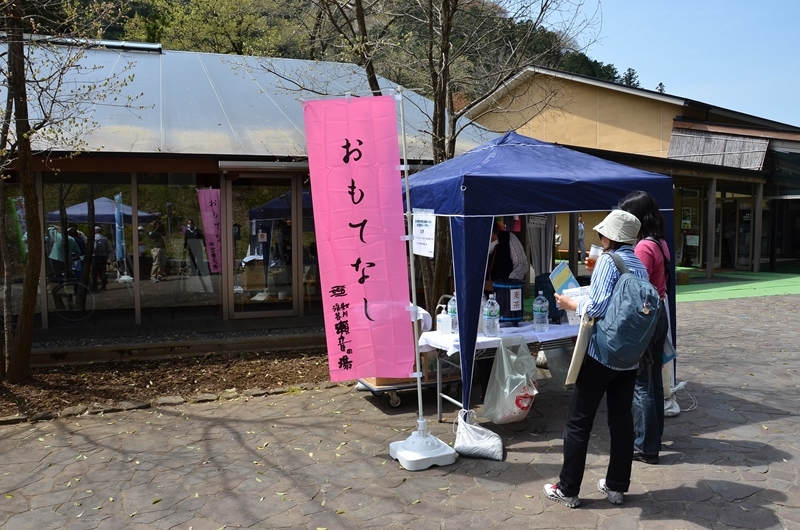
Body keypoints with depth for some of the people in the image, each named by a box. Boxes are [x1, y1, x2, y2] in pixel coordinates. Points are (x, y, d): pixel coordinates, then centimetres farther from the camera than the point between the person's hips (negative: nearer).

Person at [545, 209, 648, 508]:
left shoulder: (608, 260, -12)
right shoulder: (641, 266, 9)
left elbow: (596, 308, -22)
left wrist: (570, 304, -5)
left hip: (601, 352, -7)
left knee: (579, 421, 3)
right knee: (622, 420, 13)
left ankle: (568, 490, 12)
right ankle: (616, 486, 23)